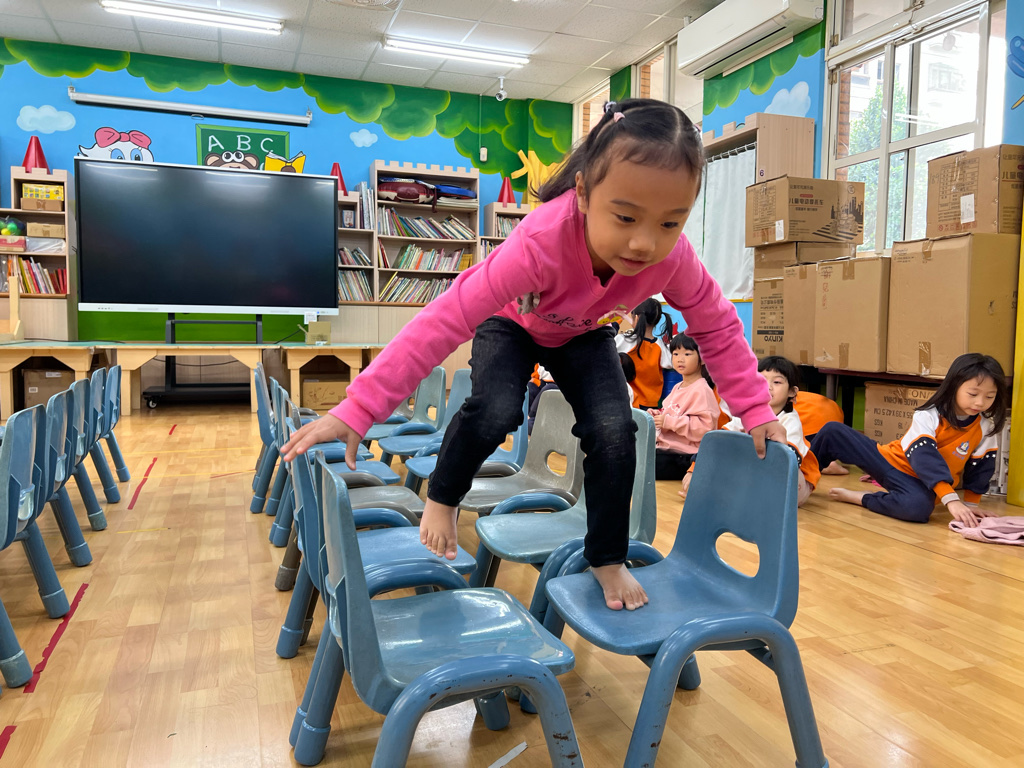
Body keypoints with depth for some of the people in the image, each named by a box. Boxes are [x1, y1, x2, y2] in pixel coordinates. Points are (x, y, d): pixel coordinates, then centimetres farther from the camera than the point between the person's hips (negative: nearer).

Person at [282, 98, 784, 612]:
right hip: (512, 323, -3)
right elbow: (445, 319, -47)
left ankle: (607, 559, 5)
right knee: (495, 413, -29)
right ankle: (440, 499, 4)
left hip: (583, 335, 3)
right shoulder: (542, 241, -44)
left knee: (613, 429, -18)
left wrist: (755, 411, -17)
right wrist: (357, 409, -51)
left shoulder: (673, 258, -32)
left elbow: (717, 328, -13)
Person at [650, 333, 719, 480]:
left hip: (682, 457, -9)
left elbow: (705, 426, -23)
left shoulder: (702, 390, -13)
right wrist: (657, 415, 7)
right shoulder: (677, 388, 16)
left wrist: (669, 422, -22)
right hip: (664, 448, 9)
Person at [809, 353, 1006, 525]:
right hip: (890, 460, 0)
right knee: (832, 431, -11)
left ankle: (859, 498, -16)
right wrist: (951, 500, -37)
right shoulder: (927, 417, -17)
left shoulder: (986, 427, -8)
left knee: (918, 507, -40)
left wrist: (970, 504, 3)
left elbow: (980, 467, 4)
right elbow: (926, 459, -29)